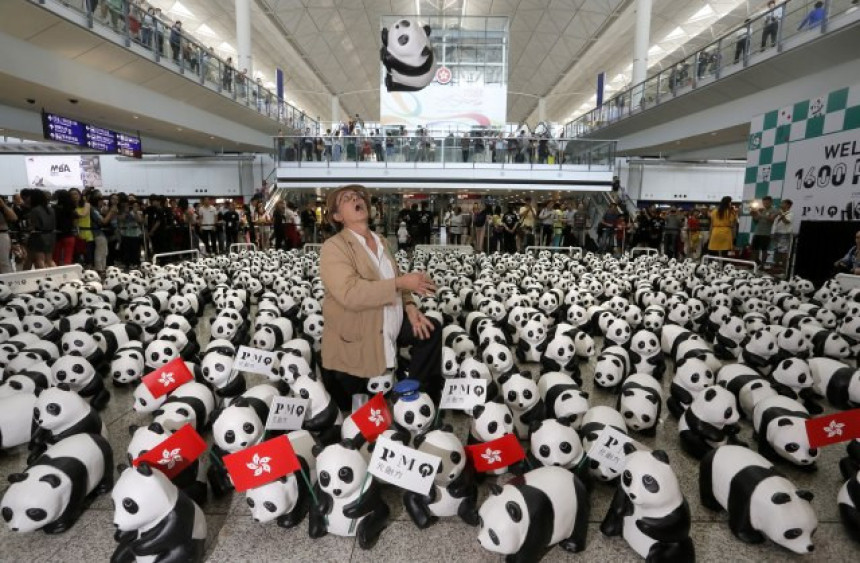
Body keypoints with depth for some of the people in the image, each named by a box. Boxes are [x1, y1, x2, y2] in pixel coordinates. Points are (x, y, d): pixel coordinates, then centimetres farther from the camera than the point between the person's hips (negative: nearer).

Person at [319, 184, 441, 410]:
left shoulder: (380, 241, 10)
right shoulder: (333, 247, -17)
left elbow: (393, 283, 13)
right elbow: (350, 294, -30)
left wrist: (409, 306, -7)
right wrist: (400, 282, -31)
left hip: (391, 329, 7)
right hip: (354, 345, -6)